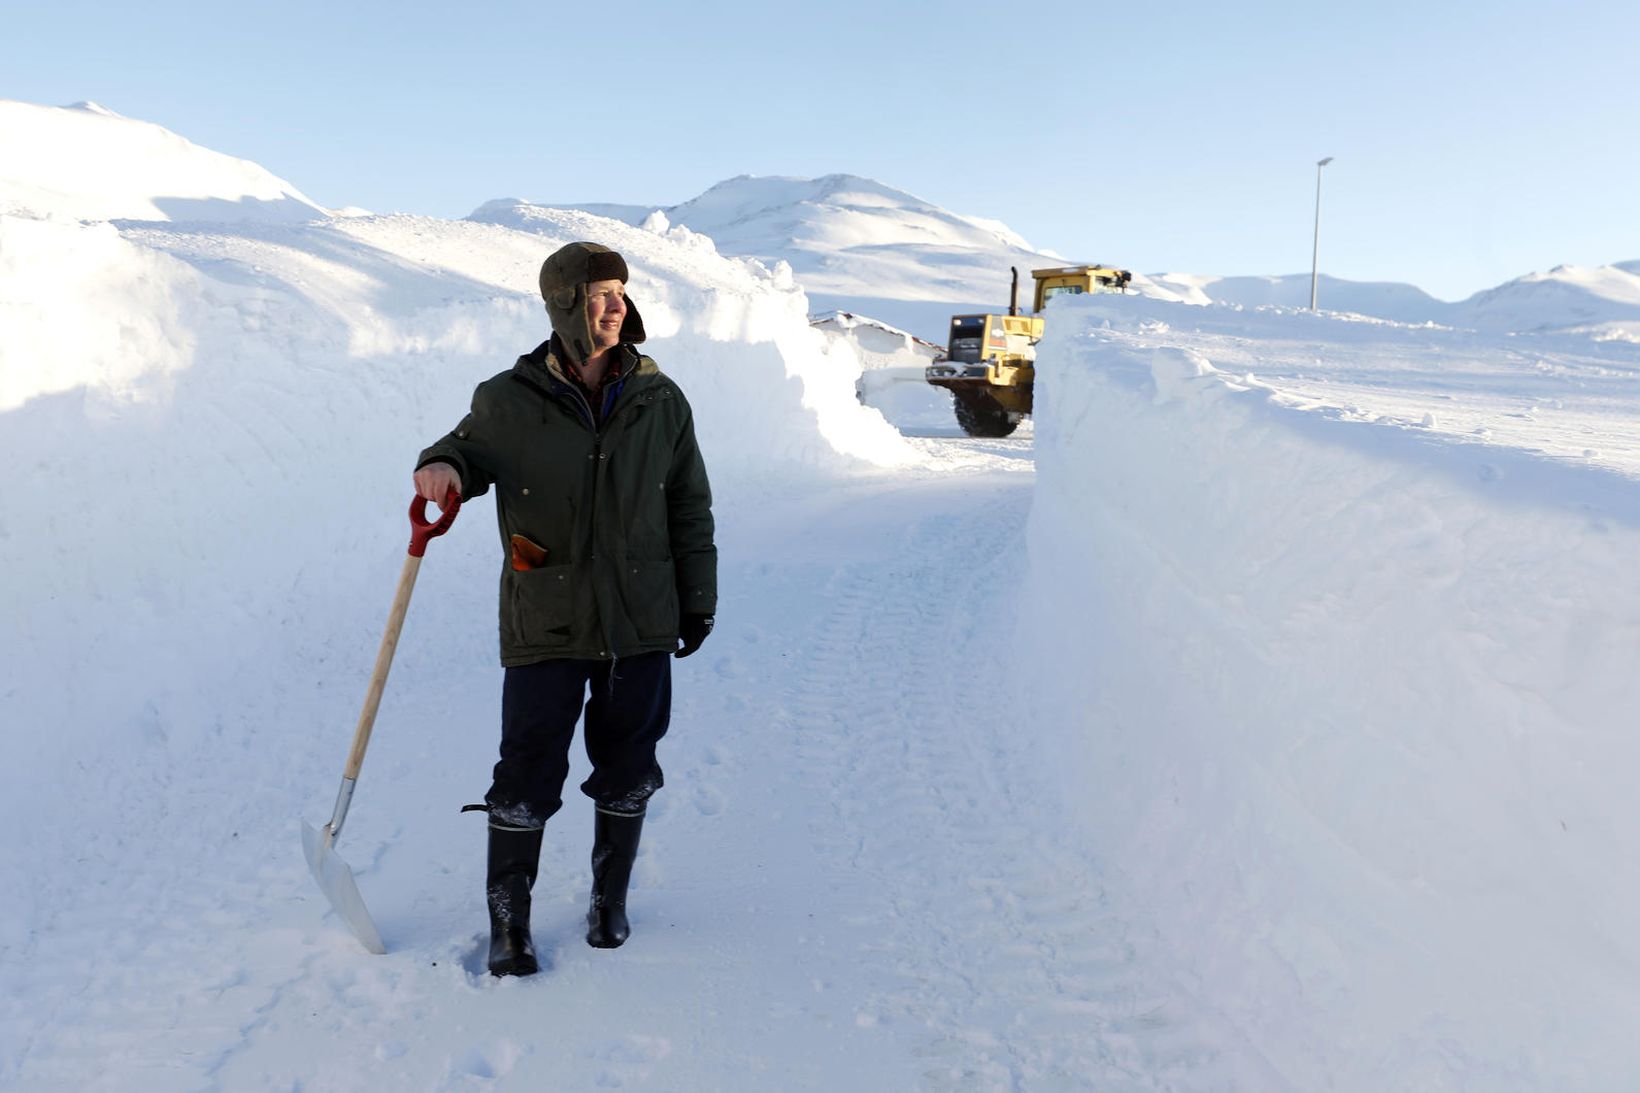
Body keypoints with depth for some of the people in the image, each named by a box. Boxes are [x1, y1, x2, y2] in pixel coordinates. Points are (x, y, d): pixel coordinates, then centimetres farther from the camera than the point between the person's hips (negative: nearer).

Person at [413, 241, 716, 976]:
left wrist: (697, 600, 8)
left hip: (640, 624, 2)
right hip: (545, 626, -2)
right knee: (528, 777, 2)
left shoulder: (659, 400, 0)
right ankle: (508, 920, 23)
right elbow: (471, 448, 14)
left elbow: (690, 508, 7)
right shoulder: (508, 402, -5)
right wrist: (443, 466, -10)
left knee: (627, 772, 13)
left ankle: (610, 899, 36)